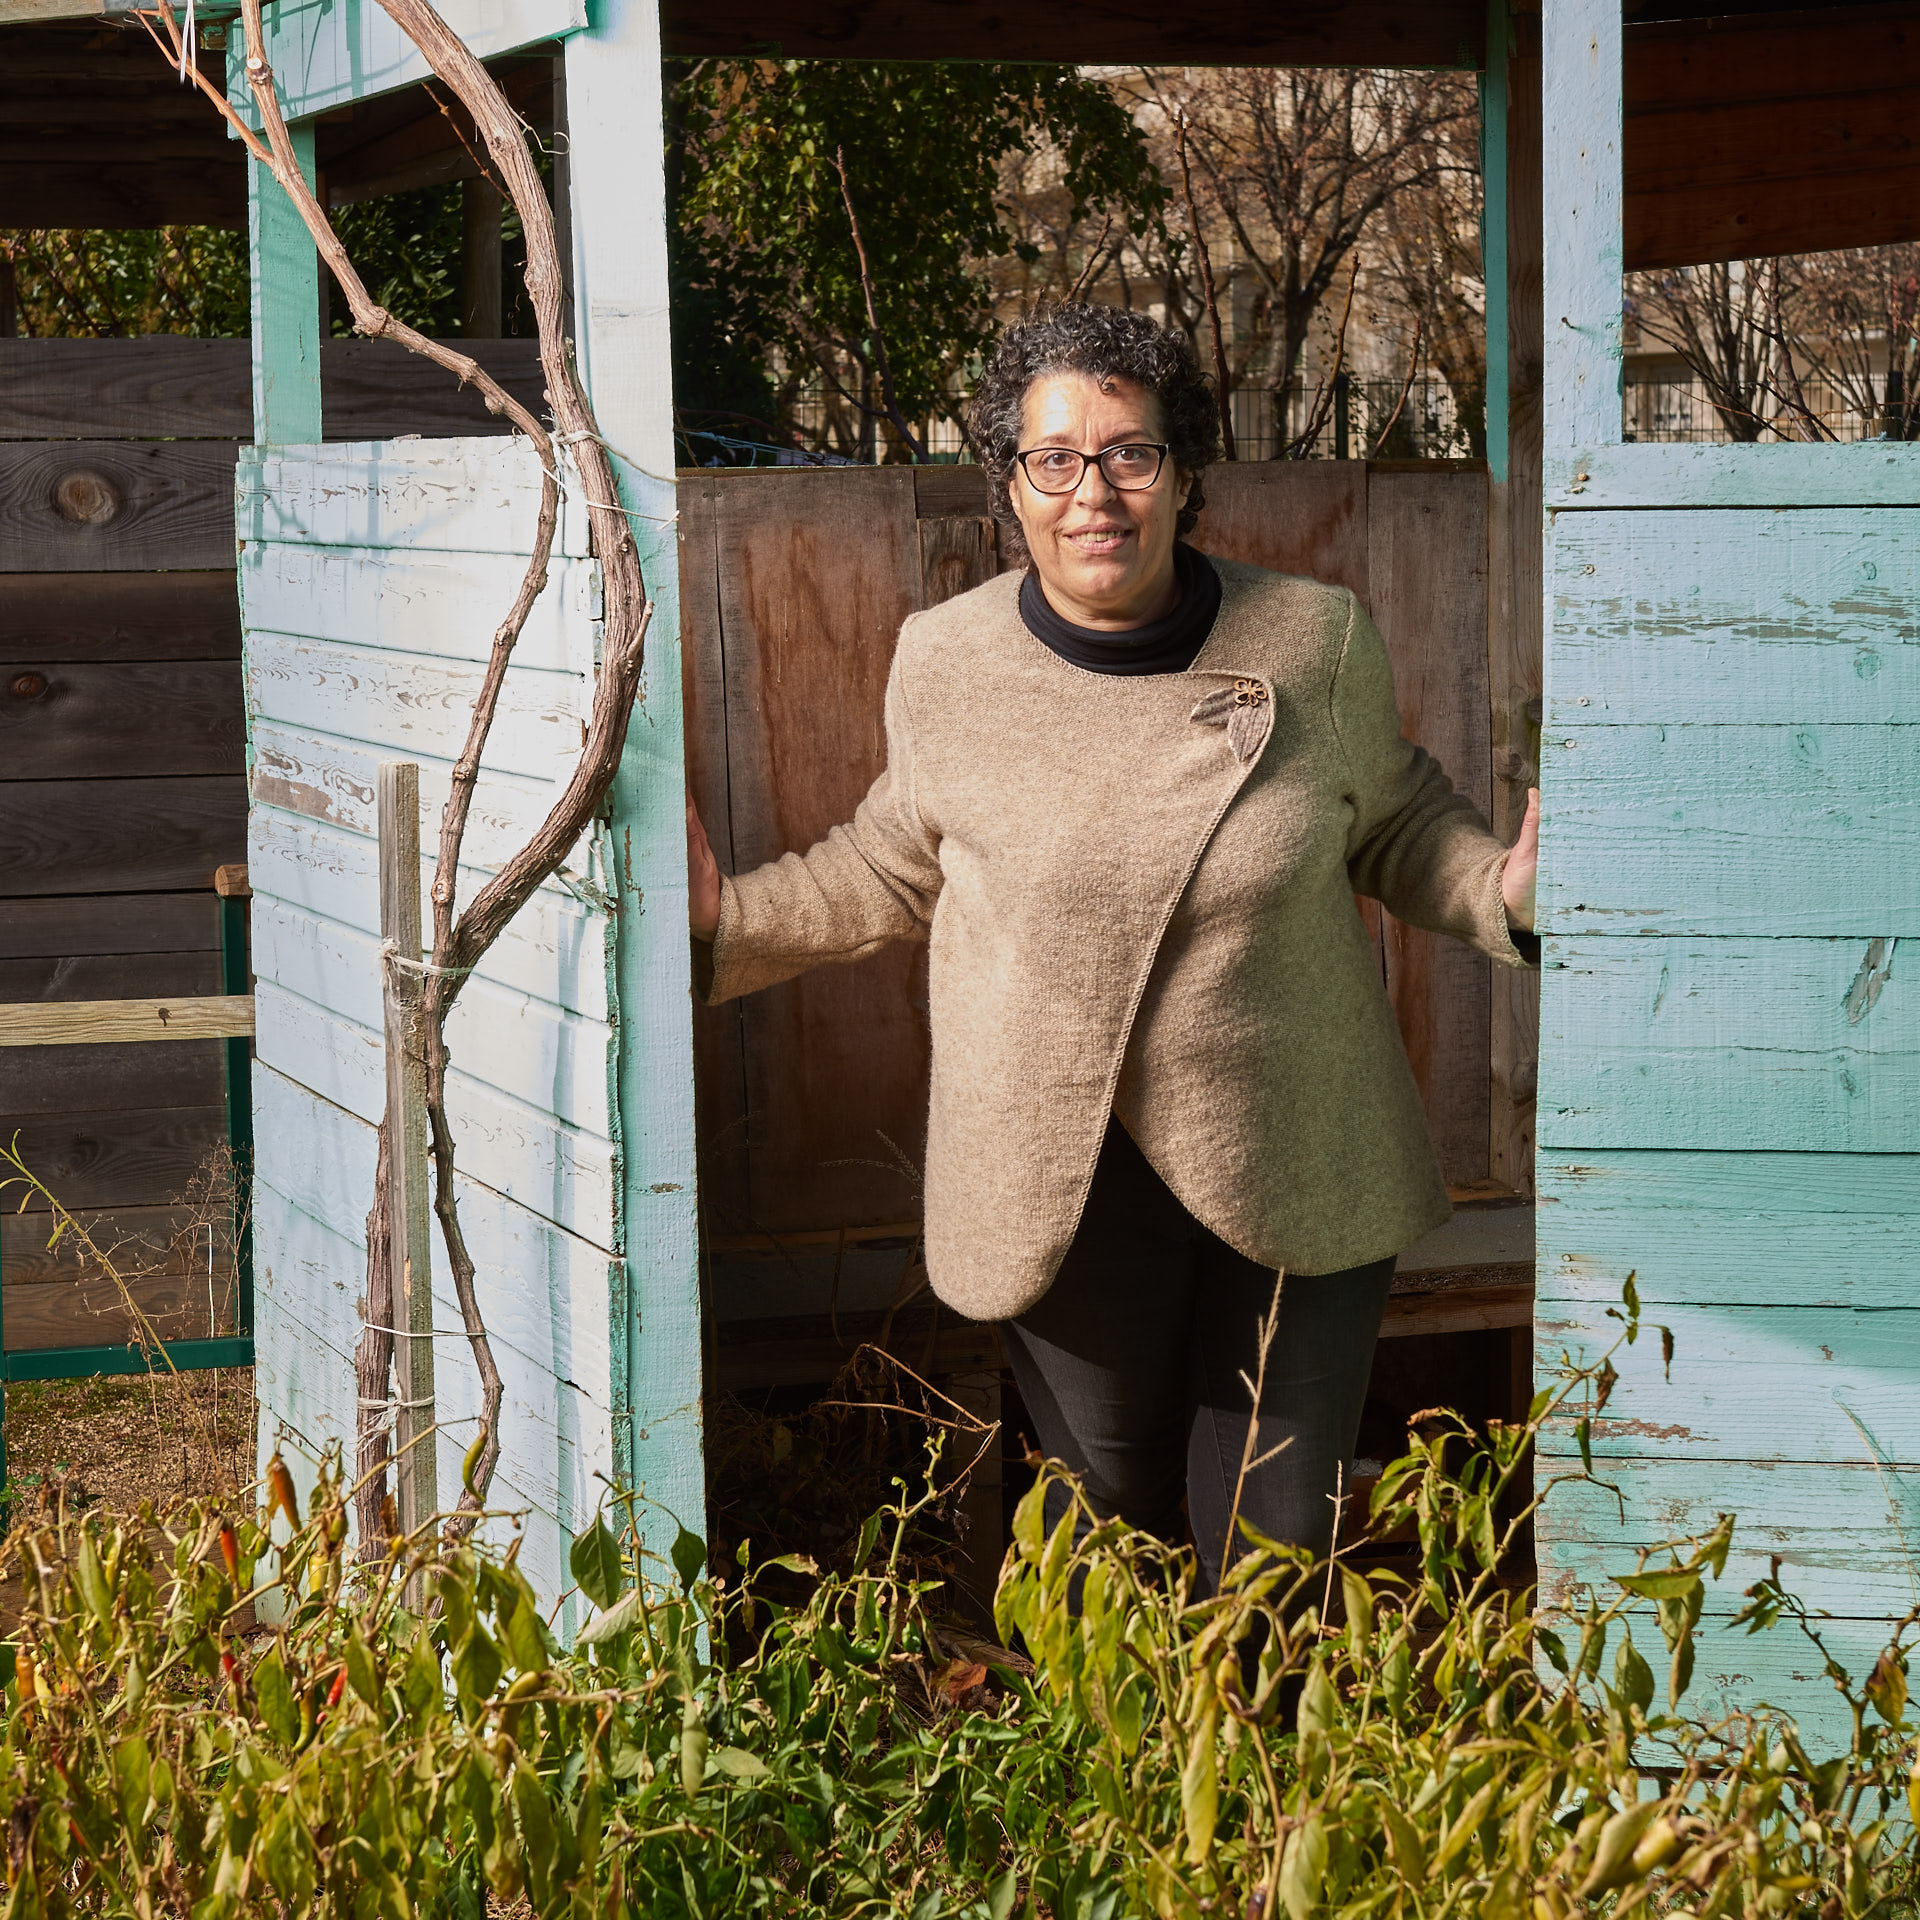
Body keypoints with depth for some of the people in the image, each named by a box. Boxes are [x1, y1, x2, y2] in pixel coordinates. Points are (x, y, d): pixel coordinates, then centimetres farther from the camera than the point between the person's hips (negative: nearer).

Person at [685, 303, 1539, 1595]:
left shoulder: (1315, 642, -4)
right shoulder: (948, 663, -2)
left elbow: (1394, 821, 12)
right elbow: (892, 867, 15)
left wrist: (1507, 887, -6)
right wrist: (726, 923, 8)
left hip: (1297, 1184, 0)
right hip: (1063, 1186, 0)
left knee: (1278, 1544, 6)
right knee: (1106, 1516, 12)